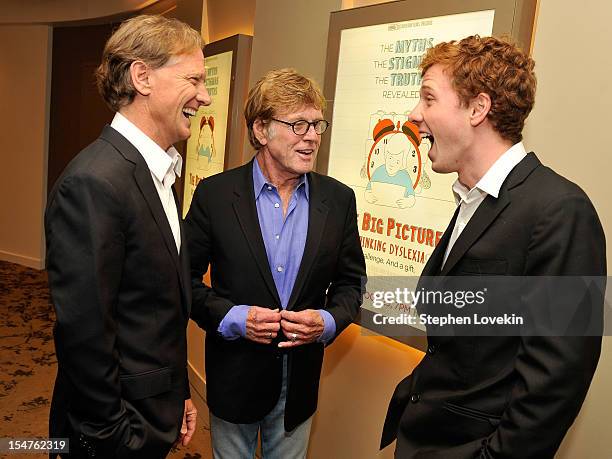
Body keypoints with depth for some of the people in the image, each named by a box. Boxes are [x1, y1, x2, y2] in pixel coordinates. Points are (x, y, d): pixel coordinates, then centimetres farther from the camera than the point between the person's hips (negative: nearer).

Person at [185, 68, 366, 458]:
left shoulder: (339, 199, -5)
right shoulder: (215, 194, -11)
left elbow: (351, 280, 3)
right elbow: (186, 277, -6)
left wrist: (329, 321, -16)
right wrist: (232, 317, -20)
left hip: (301, 379, 2)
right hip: (234, 376, -1)